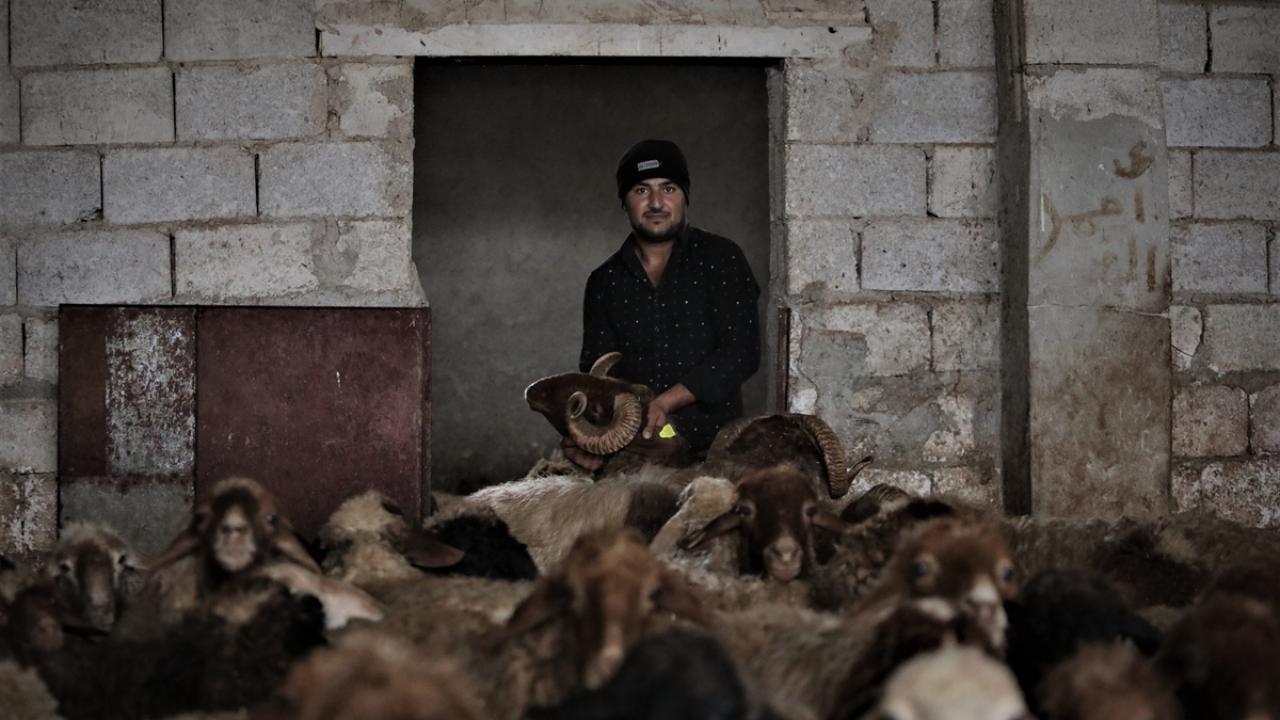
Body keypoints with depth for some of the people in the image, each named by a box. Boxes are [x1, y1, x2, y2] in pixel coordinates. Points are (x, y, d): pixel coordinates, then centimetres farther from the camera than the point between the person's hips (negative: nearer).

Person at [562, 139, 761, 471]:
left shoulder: (721, 258, 5)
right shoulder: (604, 282, 16)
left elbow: (741, 352, -5)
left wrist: (666, 401, -15)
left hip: (712, 449, -3)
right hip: (633, 455, 3)